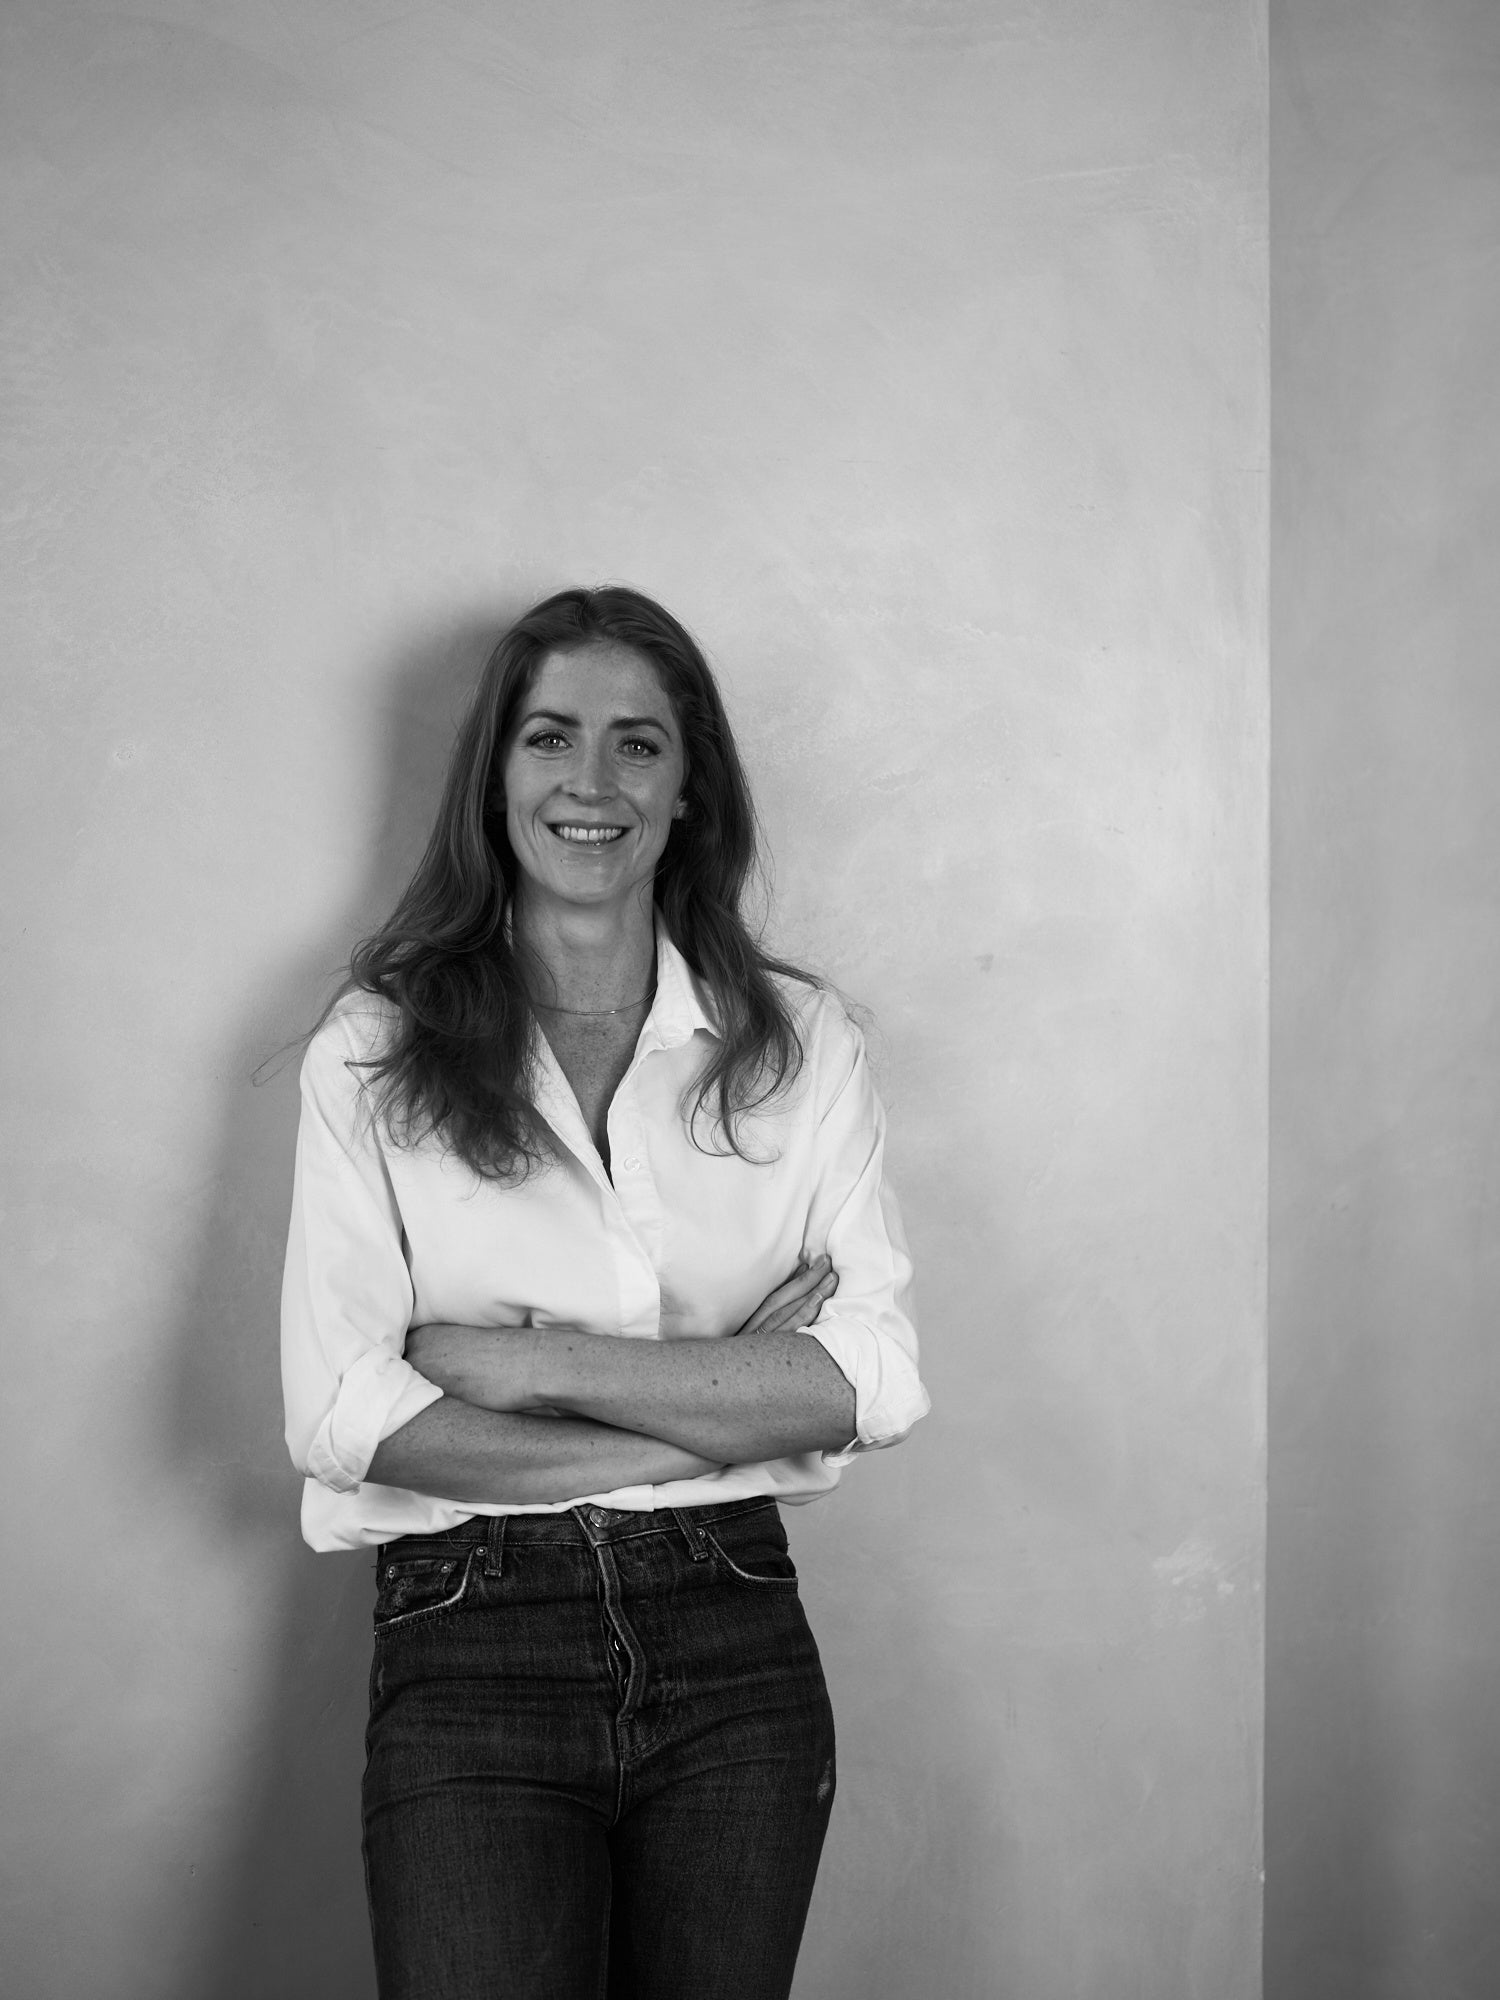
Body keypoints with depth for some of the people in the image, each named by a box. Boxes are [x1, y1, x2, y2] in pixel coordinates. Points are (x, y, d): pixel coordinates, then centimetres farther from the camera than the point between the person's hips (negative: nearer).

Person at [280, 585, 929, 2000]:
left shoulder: (799, 1041, 3)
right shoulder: (373, 1053, -1)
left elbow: (876, 1381, -6)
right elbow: (338, 1414, -10)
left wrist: (535, 1363, -12)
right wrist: (726, 1407, -11)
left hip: (734, 1651, 2)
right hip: (468, 1655, -2)